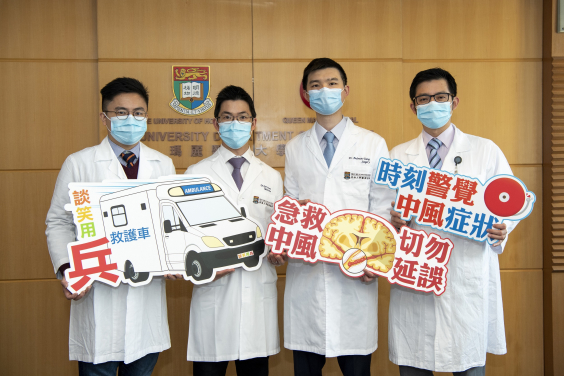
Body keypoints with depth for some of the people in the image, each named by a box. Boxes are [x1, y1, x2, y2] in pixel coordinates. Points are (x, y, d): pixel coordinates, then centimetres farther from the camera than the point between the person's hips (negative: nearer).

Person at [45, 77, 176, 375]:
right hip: (98, 295, -3)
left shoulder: (163, 165, 10)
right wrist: (65, 269, -11)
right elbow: (58, 223, 3)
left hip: (148, 293, 3)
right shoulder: (78, 164, 1)